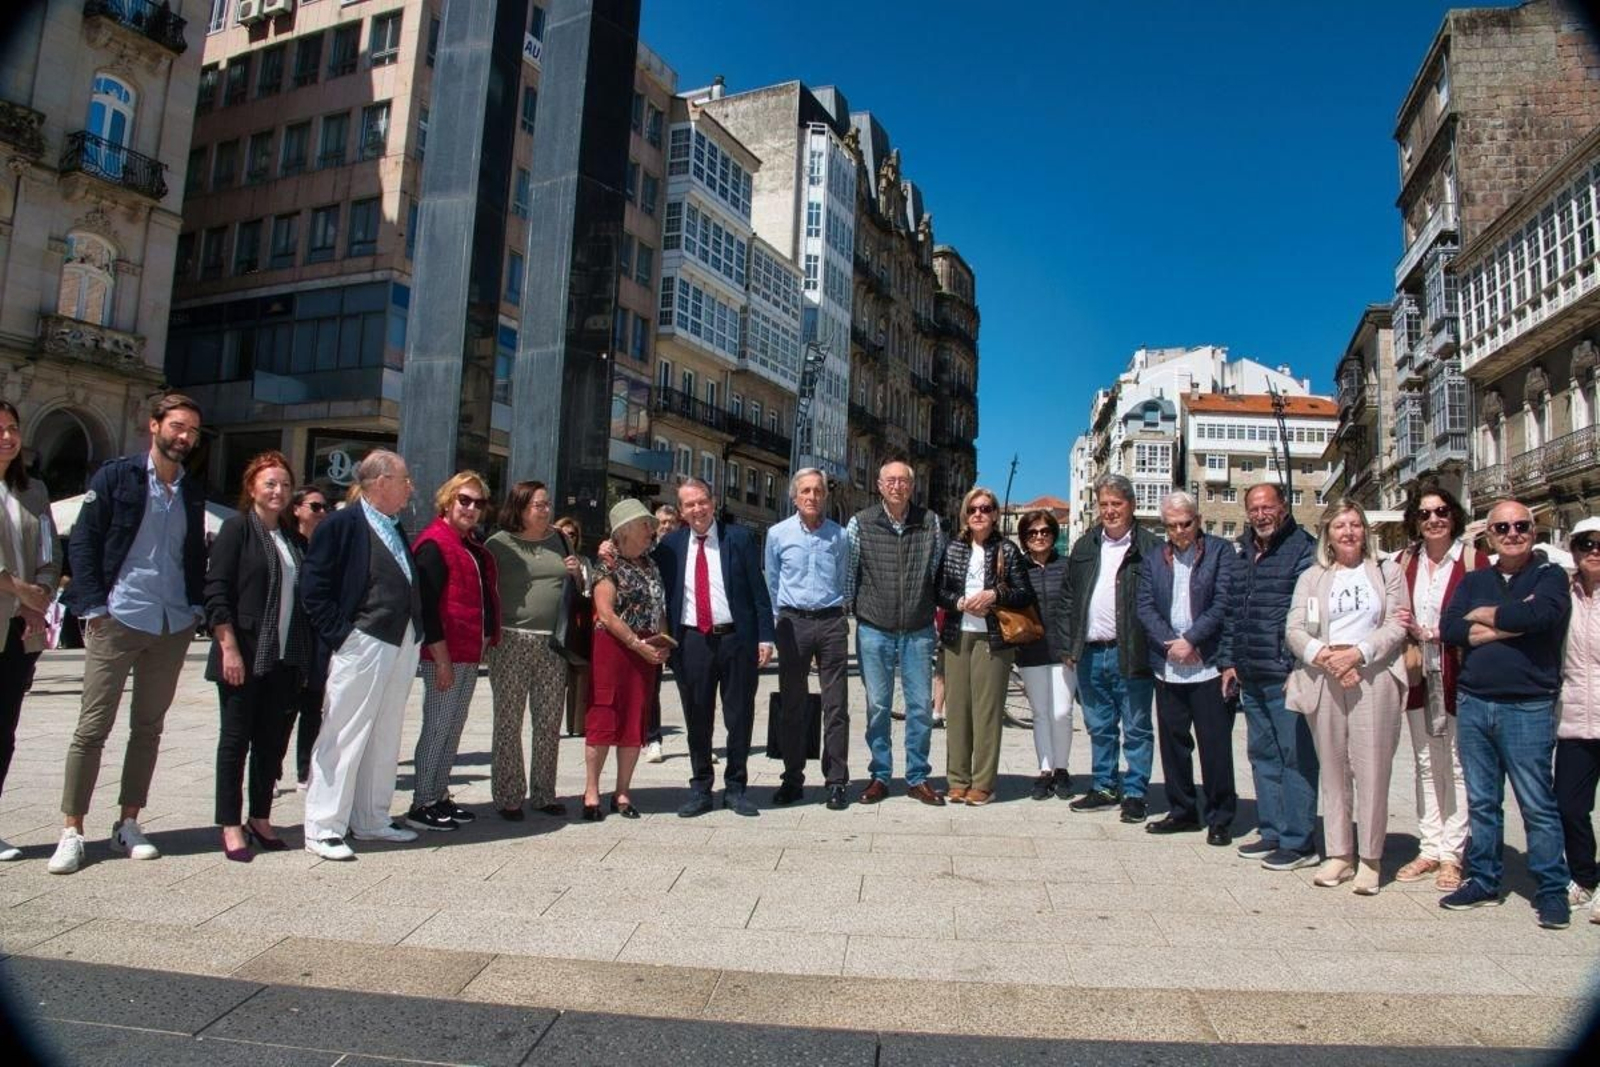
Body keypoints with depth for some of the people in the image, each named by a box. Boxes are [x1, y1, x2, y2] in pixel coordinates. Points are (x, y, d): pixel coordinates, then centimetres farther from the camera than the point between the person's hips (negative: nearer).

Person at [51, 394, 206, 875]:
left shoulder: (193, 491, 11)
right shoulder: (116, 476, -1)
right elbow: (83, 542, -3)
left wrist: (194, 607, 5)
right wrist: (95, 606, -10)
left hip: (173, 625, 4)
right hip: (118, 620, -4)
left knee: (149, 727, 10)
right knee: (93, 727, 0)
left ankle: (128, 825, 19)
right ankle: (72, 831, 10)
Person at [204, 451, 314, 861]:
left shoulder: (294, 537, 13)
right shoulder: (237, 527, -3)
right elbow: (217, 592, -9)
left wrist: (306, 656, 11)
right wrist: (229, 648, -15)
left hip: (285, 659, 5)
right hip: (244, 657, -5)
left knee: (273, 740, 10)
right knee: (236, 739, 4)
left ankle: (260, 819, 21)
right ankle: (231, 826, 12)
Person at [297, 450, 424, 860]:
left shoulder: (395, 530, 17)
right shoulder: (342, 524, -7)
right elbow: (313, 587, -11)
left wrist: (416, 633, 9)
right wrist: (341, 634, -14)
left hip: (402, 645, 8)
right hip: (362, 645, -8)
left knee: (385, 737, 14)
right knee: (344, 736, -3)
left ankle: (371, 819, 24)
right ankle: (323, 828, 6)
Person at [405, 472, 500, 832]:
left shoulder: (473, 545, 15)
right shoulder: (434, 544, -12)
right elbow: (427, 606, -18)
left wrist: (486, 643, 9)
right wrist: (442, 659, -19)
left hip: (471, 653, 9)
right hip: (444, 654, -9)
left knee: (454, 727, 14)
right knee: (437, 727, -1)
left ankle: (439, 795, 24)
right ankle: (421, 805, 9)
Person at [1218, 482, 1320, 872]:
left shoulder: (1303, 549, -7)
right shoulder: (1244, 555, 16)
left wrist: (1299, 667, -15)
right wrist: (1228, 661, 14)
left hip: (1287, 677, -8)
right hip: (1250, 678, 8)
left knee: (1295, 757, -1)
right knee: (1262, 755, 14)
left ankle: (1298, 842, 8)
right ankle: (1271, 831, 24)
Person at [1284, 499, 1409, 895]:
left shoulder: (1387, 573, 11)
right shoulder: (1311, 577, 14)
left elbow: (1397, 626, 1)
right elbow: (1294, 630, 5)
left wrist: (1358, 652, -13)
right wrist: (1323, 656, -13)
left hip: (1373, 680, -1)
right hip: (1324, 682, 2)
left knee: (1372, 769, -3)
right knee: (1332, 769, 6)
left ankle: (1369, 858, 6)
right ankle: (1339, 854, 14)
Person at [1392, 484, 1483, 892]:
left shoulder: (1473, 559, -5)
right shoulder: (1405, 562, 9)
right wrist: (1409, 630, -3)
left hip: (1459, 675, -5)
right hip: (1418, 674, 5)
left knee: (1457, 765, 0)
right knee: (1425, 763, 11)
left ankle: (1452, 854, 9)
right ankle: (1429, 848, 21)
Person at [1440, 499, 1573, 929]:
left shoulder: (1550, 576, 2)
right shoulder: (1474, 581, 14)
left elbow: (1538, 614, -19)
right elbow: (1449, 627, -1)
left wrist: (1483, 615, -4)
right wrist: (1507, 624, -12)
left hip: (1528, 707, -4)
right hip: (1473, 704, 4)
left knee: (1538, 805, 1)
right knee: (1481, 801, 11)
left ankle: (1552, 891, 13)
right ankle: (1483, 881, 22)